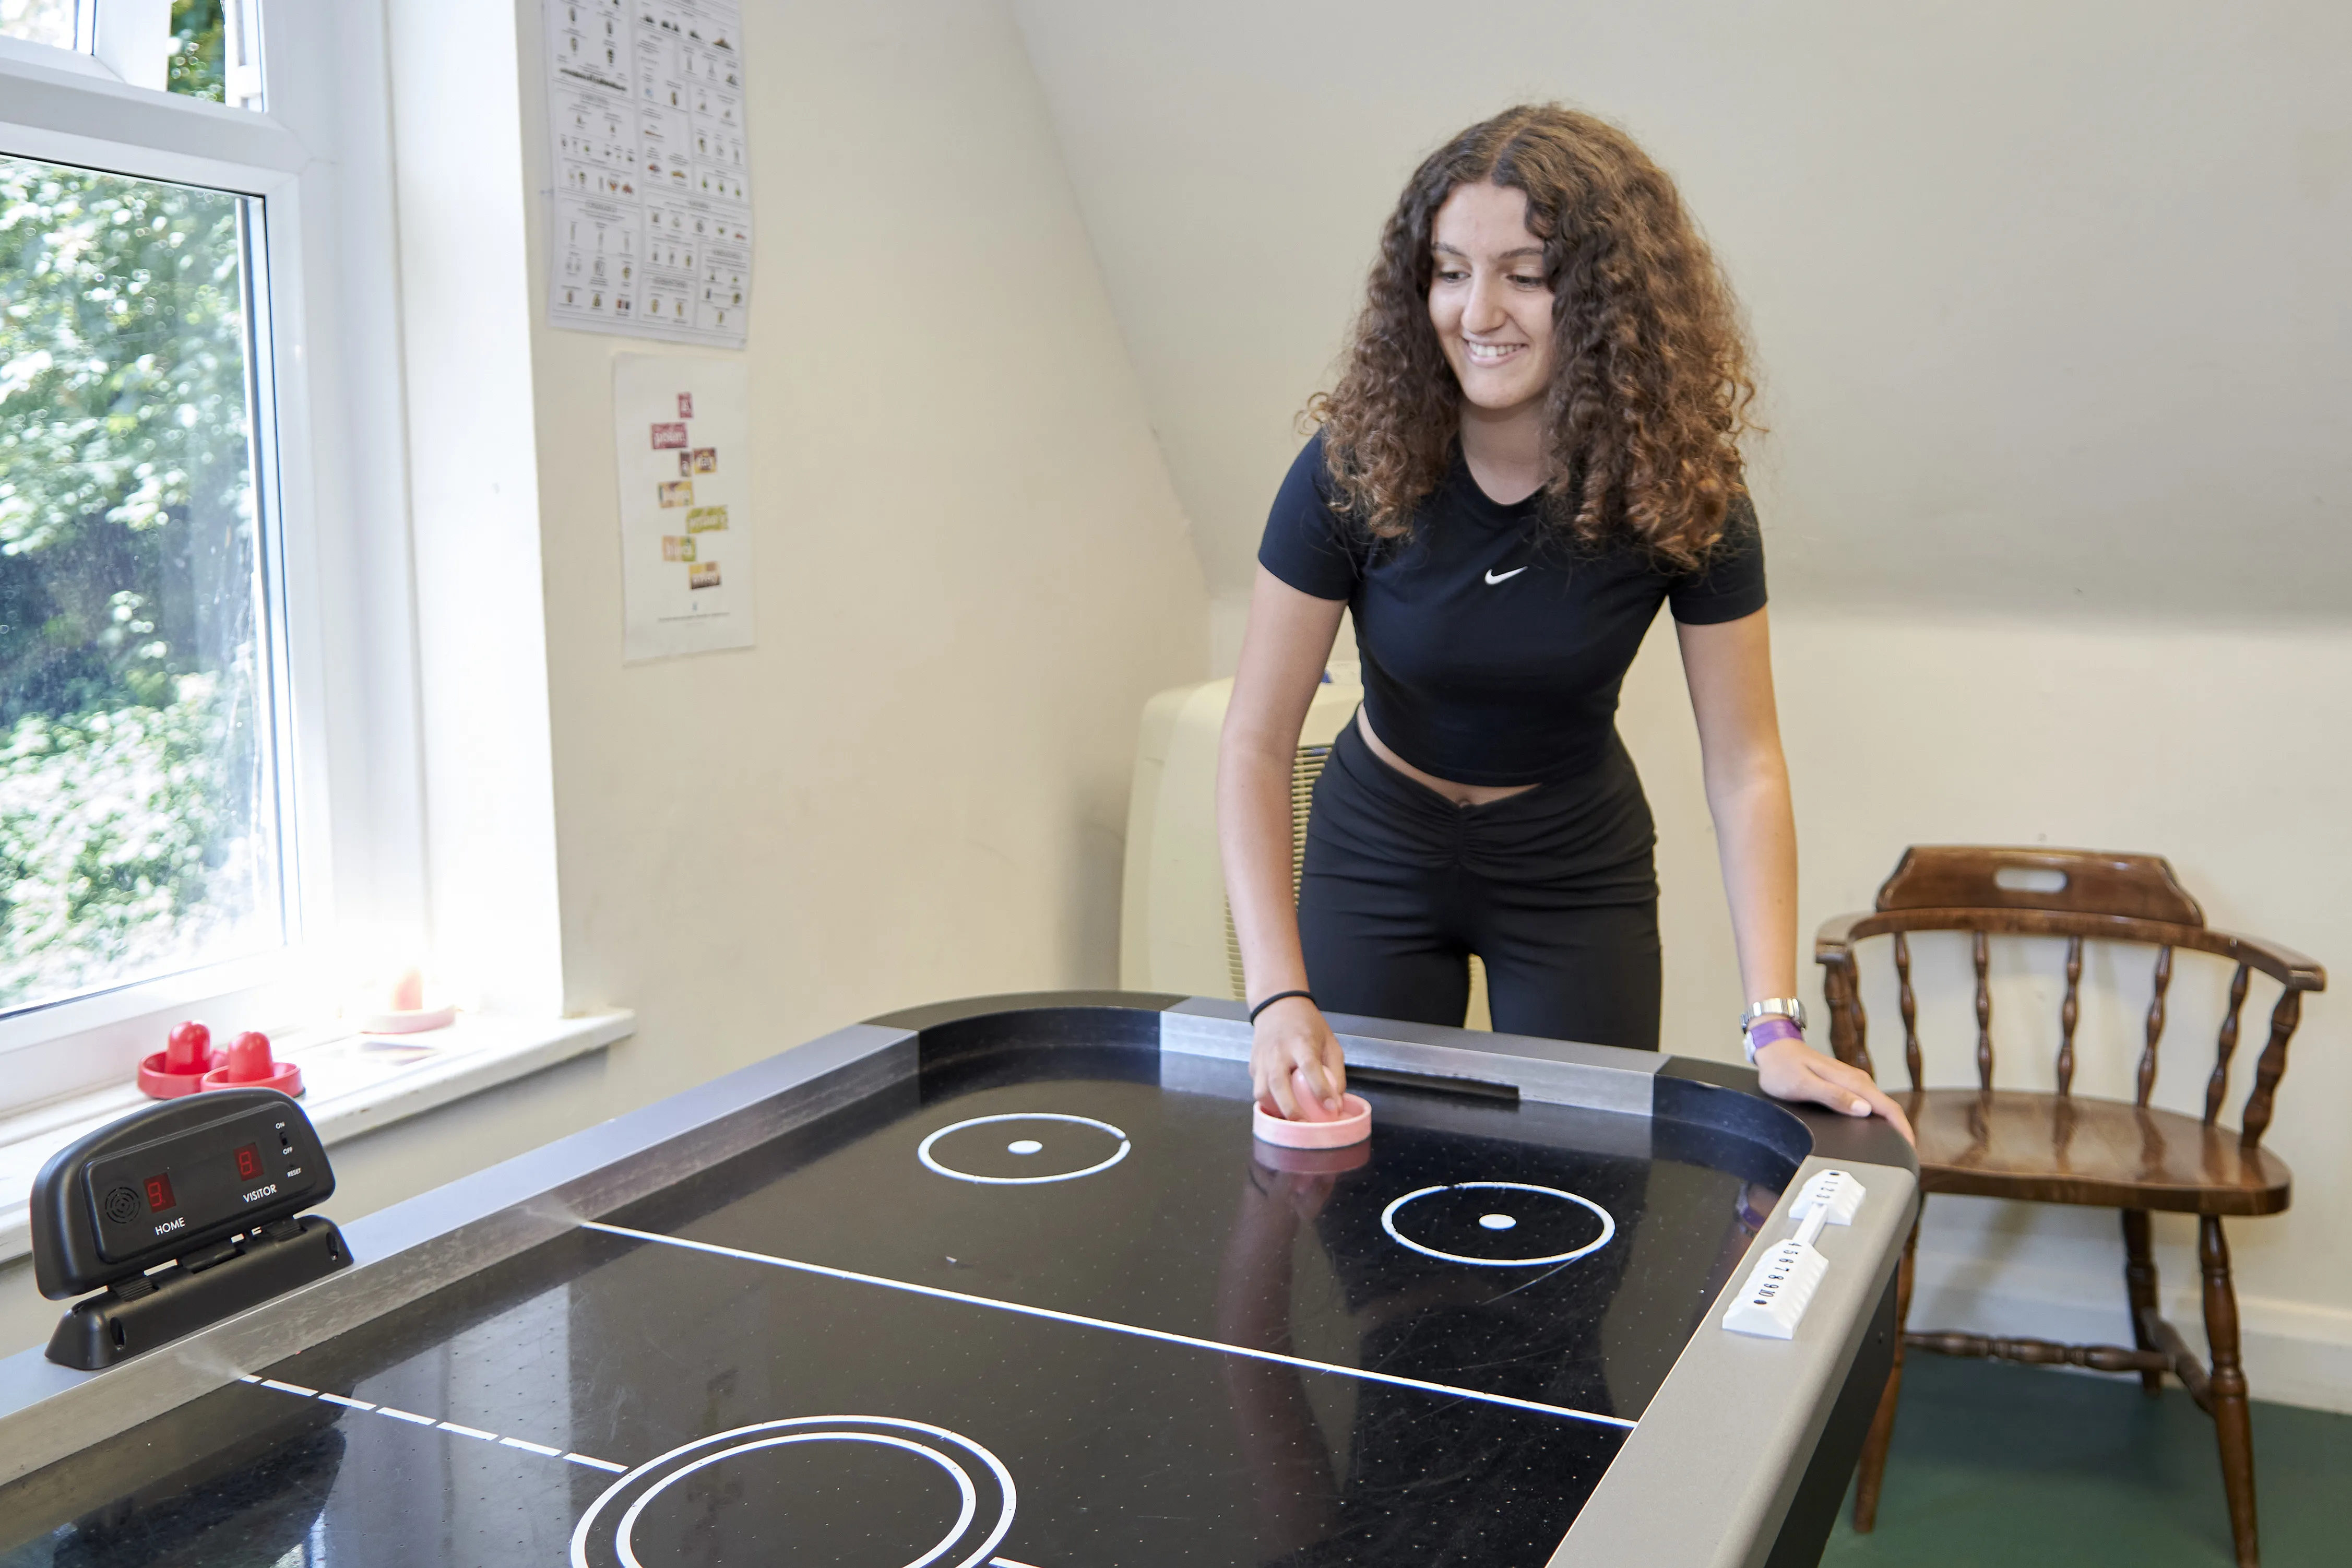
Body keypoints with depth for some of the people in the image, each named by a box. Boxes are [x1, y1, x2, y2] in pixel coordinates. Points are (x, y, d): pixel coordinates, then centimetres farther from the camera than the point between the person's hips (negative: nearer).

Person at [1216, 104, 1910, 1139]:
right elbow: (1256, 745, -21)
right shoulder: (1354, 470, -22)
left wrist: (1775, 1024, -25)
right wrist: (1280, 995, -31)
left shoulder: (1682, 490, -20)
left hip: (1576, 871, 1)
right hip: (1379, 852, 0)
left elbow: (1743, 765, -16)